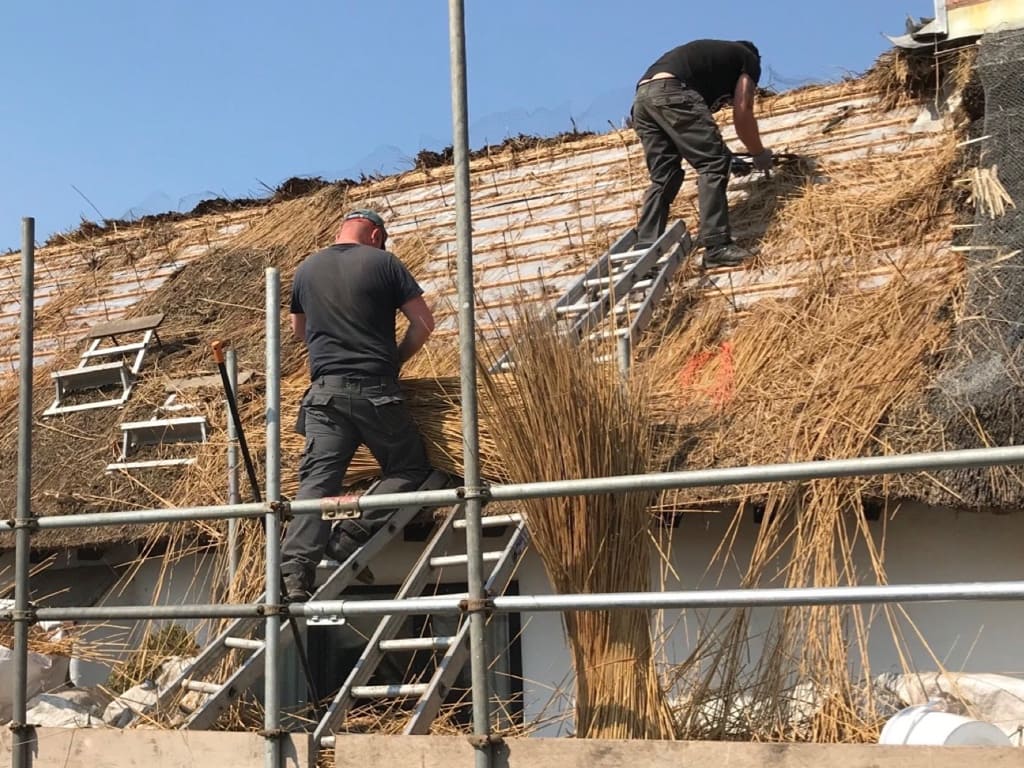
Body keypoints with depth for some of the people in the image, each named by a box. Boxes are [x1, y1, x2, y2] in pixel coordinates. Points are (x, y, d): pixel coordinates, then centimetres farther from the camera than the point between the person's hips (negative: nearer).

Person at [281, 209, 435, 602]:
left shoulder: (306, 270, 14)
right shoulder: (383, 262, 2)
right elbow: (424, 322, 1)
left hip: (325, 390, 4)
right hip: (375, 389, -3)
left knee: (317, 480, -1)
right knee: (408, 468, 10)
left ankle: (294, 568, -15)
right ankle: (354, 533, -8)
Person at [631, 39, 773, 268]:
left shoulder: (712, 53, 41)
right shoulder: (749, 59, 20)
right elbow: (742, 114, 13)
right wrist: (759, 154, 26)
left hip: (641, 97, 8)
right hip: (671, 93, -8)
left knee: (663, 178, 12)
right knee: (714, 164, -5)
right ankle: (717, 247, -13)